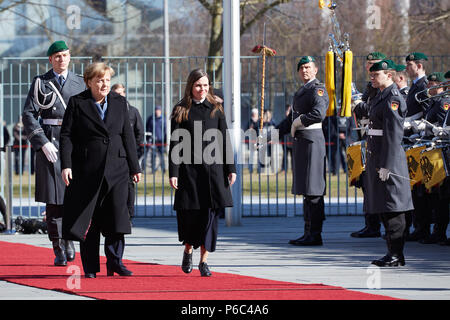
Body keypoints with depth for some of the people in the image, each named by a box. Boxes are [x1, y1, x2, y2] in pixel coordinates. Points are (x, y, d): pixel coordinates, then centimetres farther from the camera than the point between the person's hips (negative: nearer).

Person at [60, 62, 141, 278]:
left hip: (116, 168, 2)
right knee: (88, 219, 1)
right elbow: (66, 135, -1)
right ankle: (90, 267, 8)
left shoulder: (119, 102, 11)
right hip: (87, 169, -2)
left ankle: (115, 262, 4)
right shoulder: (77, 103, 2)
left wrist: (134, 167, 10)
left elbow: (127, 136, 12)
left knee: (117, 216, -5)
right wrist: (66, 165, -11)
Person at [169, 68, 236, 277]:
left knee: (210, 213, -2)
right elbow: (175, 144, 0)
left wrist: (231, 169, 3)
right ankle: (188, 250, 27)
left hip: (213, 168, 1)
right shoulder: (181, 111, 3)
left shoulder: (216, 110, 8)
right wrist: (173, 173, -7)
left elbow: (224, 141, 9)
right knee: (188, 213, 0)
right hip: (189, 170, -1)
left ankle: (204, 260, 4)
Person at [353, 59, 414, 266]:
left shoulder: (393, 98, -14)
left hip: (389, 159, -10)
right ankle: (393, 254, 17)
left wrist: (386, 165, -22)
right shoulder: (382, 96, 16)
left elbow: (393, 135, -19)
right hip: (377, 159, 10)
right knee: (384, 209, 12)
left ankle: (396, 255, -6)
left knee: (392, 208, -8)